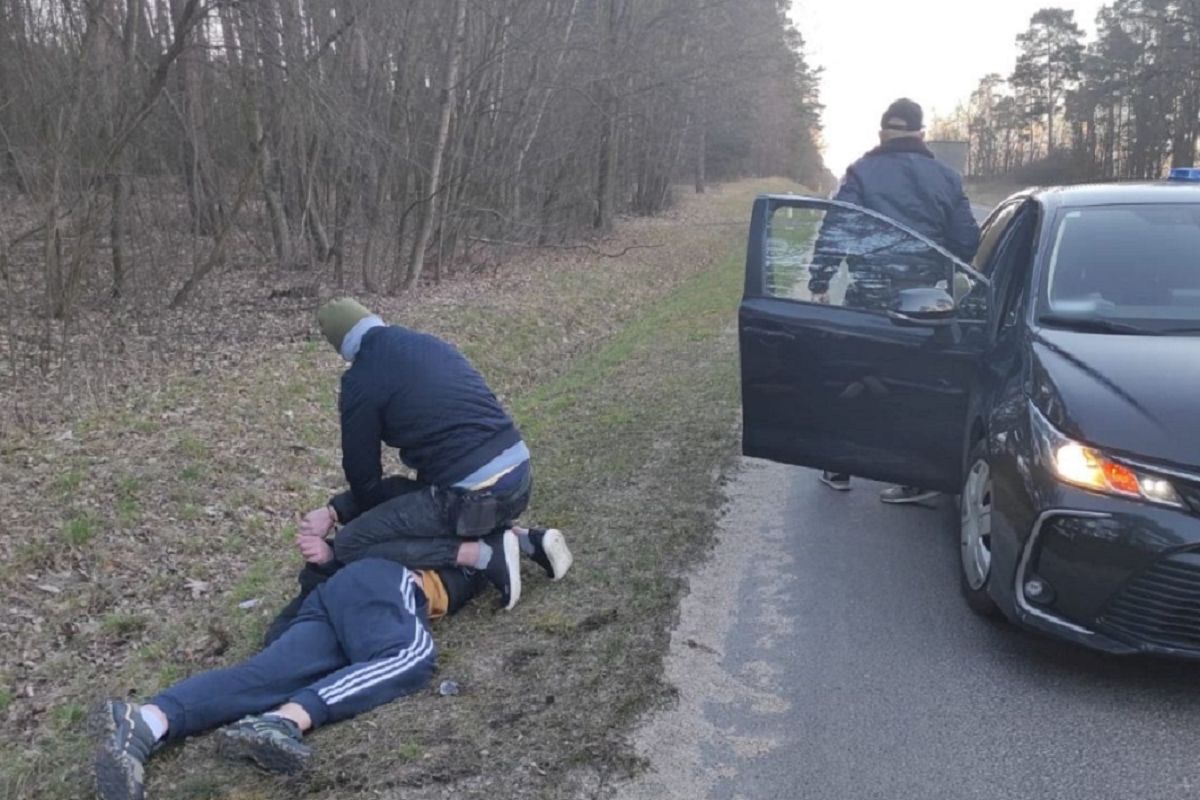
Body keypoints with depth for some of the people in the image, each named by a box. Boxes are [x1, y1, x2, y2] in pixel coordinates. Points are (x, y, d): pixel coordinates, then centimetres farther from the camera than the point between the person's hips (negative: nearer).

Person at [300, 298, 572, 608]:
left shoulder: (361, 380, -4)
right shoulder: (431, 344, 17)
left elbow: (364, 477, 2)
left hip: (474, 494, -8)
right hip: (520, 476, 8)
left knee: (350, 545, 4)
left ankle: (483, 554, -6)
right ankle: (528, 540, 16)